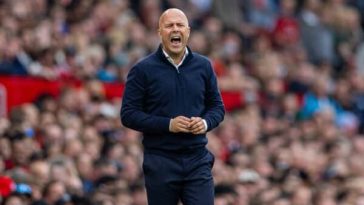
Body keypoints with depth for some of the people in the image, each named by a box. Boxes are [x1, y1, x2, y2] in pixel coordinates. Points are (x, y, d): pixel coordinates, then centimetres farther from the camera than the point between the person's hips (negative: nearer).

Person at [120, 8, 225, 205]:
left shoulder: (203, 66, 8)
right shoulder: (143, 70, -2)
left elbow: (217, 107, 15)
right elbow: (128, 114, -5)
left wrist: (206, 122, -8)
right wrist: (168, 124, -16)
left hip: (197, 160, 2)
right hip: (160, 163, -2)